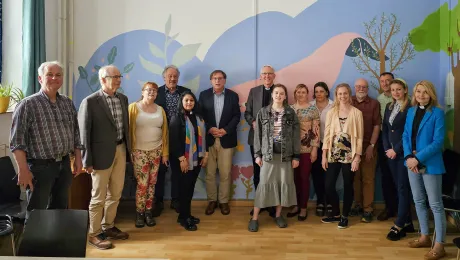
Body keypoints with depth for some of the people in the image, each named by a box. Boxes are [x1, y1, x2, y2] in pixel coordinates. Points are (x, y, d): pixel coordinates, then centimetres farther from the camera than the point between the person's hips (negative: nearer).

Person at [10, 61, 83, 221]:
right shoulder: (28, 104, -9)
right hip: (40, 167, -5)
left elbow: (75, 134, 14)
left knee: (60, 208, 16)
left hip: (64, 165, 5)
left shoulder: (68, 103, 8)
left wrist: (78, 160, 11)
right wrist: (23, 170, -17)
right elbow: (17, 141, -12)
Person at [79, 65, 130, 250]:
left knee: (115, 194, 16)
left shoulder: (123, 98, 8)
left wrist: (127, 150, 12)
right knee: (98, 197, 5)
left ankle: (108, 227, 33)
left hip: (120, 150, 6)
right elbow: (83, 132, -10)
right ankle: (94, 234, 20)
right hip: (102, 153, -6)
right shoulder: (90, 101, -12)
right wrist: (87, 161, -12)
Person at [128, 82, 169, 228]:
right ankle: (139, 213, 13)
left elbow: (165, 132, 8)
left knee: (152, 183, 7)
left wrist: (165, 152, 6)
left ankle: (148, 212, 19)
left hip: (156, 151, 3)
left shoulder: (160, 110, 7)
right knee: (142, 184, -3)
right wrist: (130, 151, -9)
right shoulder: (133, 107, -4)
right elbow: (128, 129, -6)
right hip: (139, 151, -3)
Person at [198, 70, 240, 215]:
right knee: (209, 172, 5)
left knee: (225, 173, 3)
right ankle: (212, 200, 18)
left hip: (227, 139, 0)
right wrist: (210, 128, -13)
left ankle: (224, 201, 16)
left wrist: (225, 130, -11)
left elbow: (237, 116, 1)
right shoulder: (204, 95, 6)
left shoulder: (233, 95, 5)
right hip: (208, 139, 1)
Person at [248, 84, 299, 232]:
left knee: (284, 183, 5)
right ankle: (255, 218, 4)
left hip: (286, 154, 1)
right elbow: (258, 134, 4)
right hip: (268, 153, -1)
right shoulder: (263, 112, 3)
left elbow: (296, 136, 2)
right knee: (264, 184, -2)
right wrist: (257, 154, -1)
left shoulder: (291, 113, 2)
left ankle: (278, 215, 21)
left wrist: (296, 156, -2)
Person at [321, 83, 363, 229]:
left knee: (347, 186, 6)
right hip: (333, 154, 3)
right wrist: (324, 155, 0)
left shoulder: (356, 113, -1)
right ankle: (336, 214, 23)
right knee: (329, 186, 2)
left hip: (349, 155, -2)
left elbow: (359, 137, -3)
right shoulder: (331, 112, 6)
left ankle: (345, 216, 22)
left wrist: (357, 157, -9)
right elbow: (327, 134, 5)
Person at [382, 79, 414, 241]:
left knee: (403, 188, -3)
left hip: (404, 153, -7)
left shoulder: (410, 108, -9)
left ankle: (399, 226, 1)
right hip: (391, 153, 7)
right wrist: (387, 149, 0)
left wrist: (396, 150, -13)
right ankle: (407, 222, 20)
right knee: (400, 188, 11)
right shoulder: (389, 107, 13)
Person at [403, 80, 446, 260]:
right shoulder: (411, 111, 9)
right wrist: (408, 157, -9)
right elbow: (406, 136, 7)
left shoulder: (437, 113, -9)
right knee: (418, 202, 15)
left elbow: (438, 142, -14)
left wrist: (418, 158, -20)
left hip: (430, 164, -6)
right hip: (412, 162, 6)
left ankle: (439, 245, 9)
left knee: (435, 204, 1)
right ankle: (424, 237, 29)